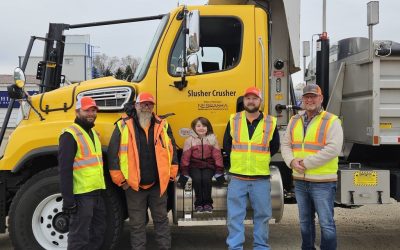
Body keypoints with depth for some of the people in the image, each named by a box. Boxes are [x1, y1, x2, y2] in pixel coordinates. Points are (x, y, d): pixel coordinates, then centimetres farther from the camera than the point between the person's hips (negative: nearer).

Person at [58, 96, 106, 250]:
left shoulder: (93, 132, 15)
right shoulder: (70, 135, -13)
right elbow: (65, 169, -18)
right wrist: (67, 199, -23)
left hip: (96, 192, 9)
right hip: (81, 194, -9)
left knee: (98, 231, 18)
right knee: (79, 237, -2)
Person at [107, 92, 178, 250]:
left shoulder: (162, 125, 6)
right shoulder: (123, 126, -3)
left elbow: (172, 150, 8)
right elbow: (113, 153, -5)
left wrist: (171, 175, 3)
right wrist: (120, 180, -6)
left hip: (158, 184, 2)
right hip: (134, 185, -2)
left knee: (161, 219, 14)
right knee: (137, 224, 8)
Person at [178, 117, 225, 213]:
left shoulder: (212, 139, 1)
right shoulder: (190, 140, 0)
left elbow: (217, 156, 1)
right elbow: (185, 157, -2)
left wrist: (219, 173, -3)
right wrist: (184, 174, -5)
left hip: (208, 166, 0)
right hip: (194, 166, 0)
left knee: (206, 178, -28)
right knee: (197, 179, -28)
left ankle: (207, 203, -9)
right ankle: (199, 204, -10)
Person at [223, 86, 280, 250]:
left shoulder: (270, 123, 2)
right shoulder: (233, 120, 3)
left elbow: (274, 147, 13)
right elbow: (226, 144, 12)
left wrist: (260, 159, 9)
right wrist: (238, 159, 9)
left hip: (261, 178, 0)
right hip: (237, 177, 0)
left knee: (262, 215, 9)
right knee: (235, 216, 2)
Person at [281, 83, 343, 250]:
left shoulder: (331, 121, -8)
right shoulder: (295, 121, 12)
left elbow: (333, 149, -19)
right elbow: (286, 144, 11)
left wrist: (307, 162, -18)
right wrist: (292, 161, -9)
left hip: (323, 182, -6)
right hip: (300, 181, 6)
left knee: (326, 223, -1)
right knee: (305, 222, 18)